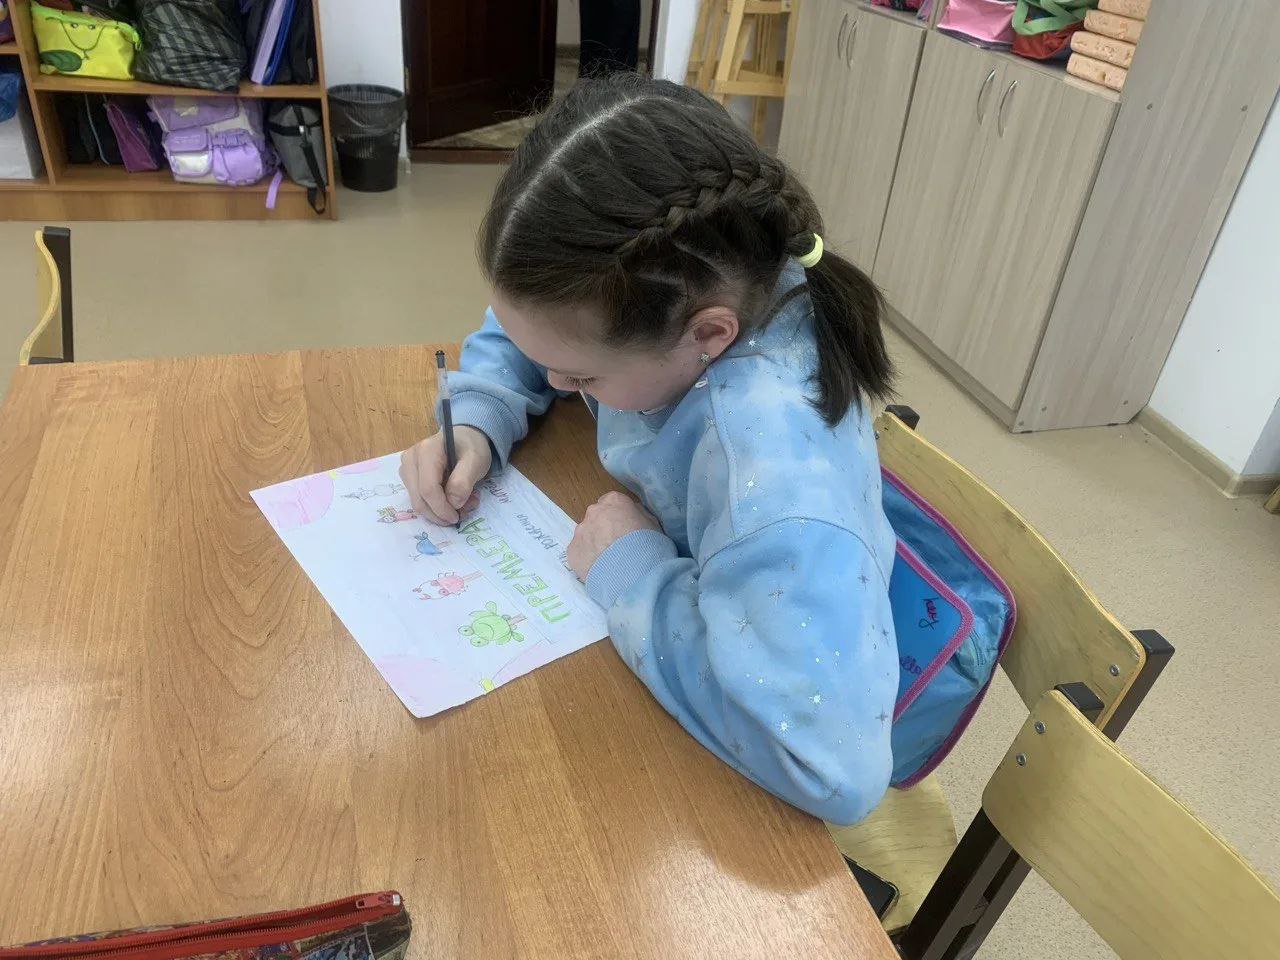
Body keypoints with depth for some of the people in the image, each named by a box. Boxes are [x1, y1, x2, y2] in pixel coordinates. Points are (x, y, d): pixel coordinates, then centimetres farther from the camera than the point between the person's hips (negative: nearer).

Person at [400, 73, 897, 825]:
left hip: (705, 718, -6)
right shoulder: (660, 285, -20)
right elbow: (523, 329, 1)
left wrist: (634, 578, -37)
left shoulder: (771, 457, -42)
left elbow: (835, 763, -49)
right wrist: (477, 421, -18)